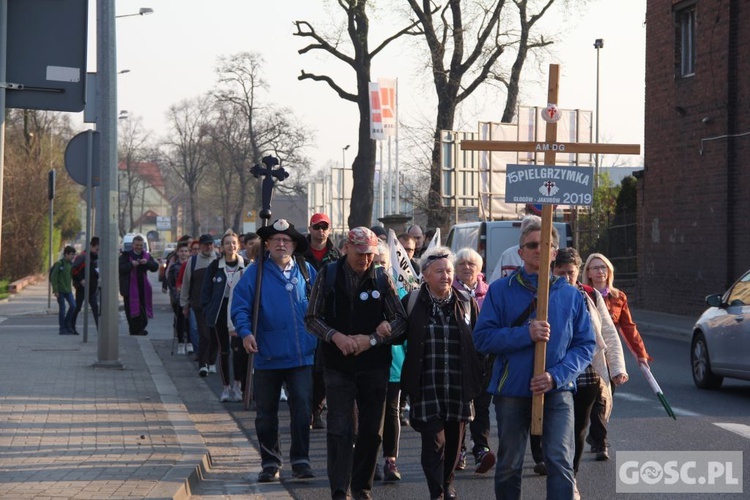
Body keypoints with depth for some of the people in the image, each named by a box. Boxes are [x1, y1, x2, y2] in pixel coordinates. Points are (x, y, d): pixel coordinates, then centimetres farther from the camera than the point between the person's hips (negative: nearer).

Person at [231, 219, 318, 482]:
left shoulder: (307, 272, 9)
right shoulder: (255, 273, 1)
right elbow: (240, 307, -3)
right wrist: (245, 332, -18)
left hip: (302, 356, 1)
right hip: (267, 356, -1)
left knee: (302, 409, -3)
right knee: (266, 413, 7)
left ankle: (300, 460, 7)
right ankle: (270, 463, 18)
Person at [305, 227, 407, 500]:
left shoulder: (382, 278, 2)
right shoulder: (328, 275, 1)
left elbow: (400, 320, 3)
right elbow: (312, 319, 2)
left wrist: (372, 339, -11)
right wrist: (335, 336, -16)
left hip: (375, 366, 2)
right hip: (338, 365, -2)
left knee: (371, 430, 8)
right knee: (340, 430, -9)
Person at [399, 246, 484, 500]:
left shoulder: (467, 302, 5)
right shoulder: (412, 302, 1)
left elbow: (480, 339, 7)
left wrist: (477, 378, 3)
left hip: (459, 386, 2)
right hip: (426, 387, -2)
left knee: (454, 439, 13)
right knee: (434, 440, -9)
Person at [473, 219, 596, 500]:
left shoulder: (570, 295, 6)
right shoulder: (500, 290, 2)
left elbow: (586, 345, 3)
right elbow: (482, 338, -6)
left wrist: (557, 376, -13)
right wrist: (526, 334, -19)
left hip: (557, 391, 0)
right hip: (511, 392, 0)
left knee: (560, 462, -14)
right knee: (509, 465, 11)